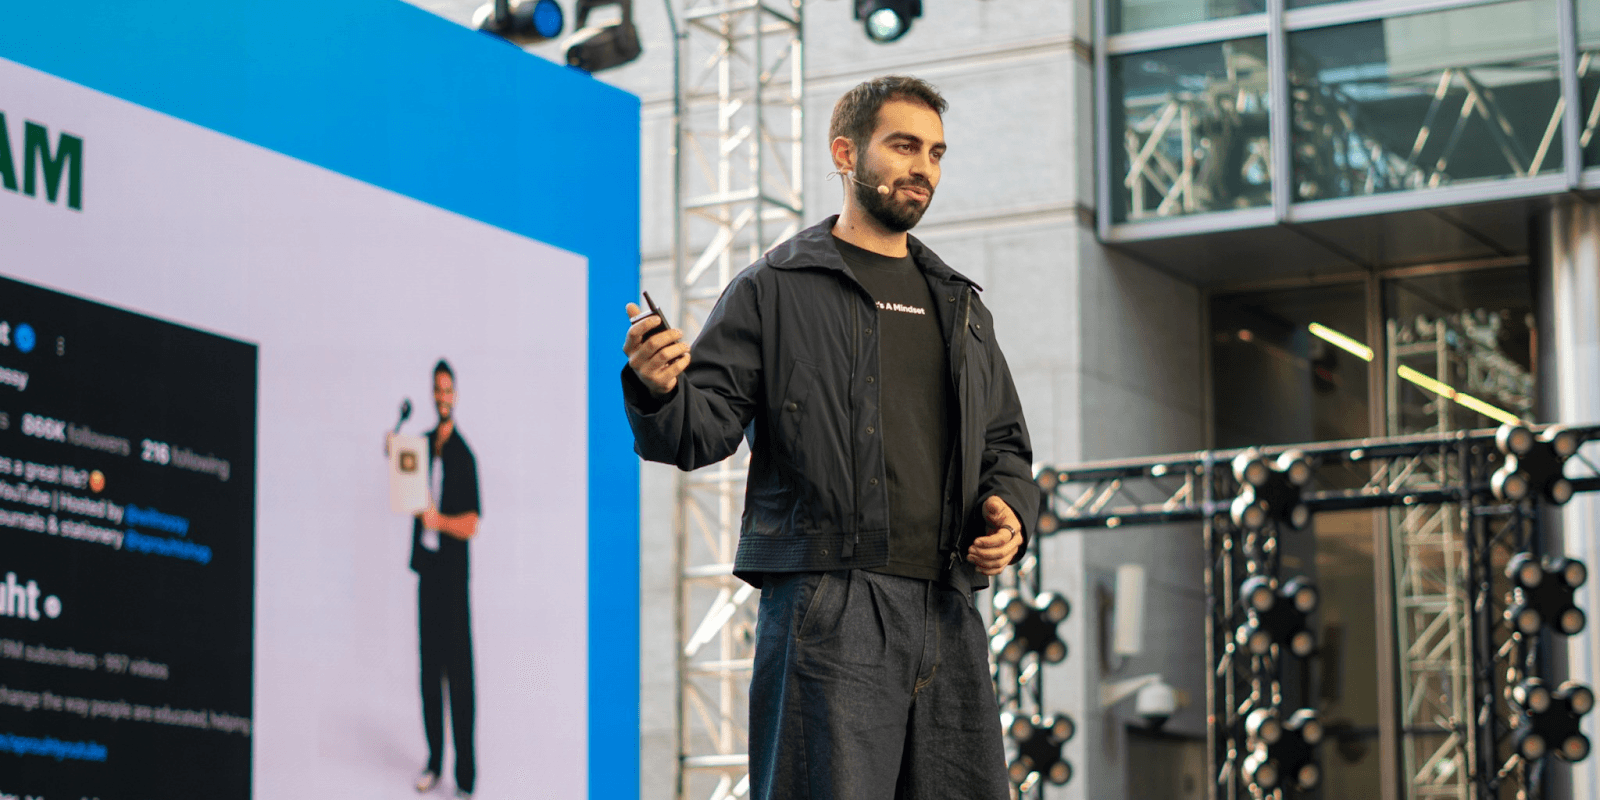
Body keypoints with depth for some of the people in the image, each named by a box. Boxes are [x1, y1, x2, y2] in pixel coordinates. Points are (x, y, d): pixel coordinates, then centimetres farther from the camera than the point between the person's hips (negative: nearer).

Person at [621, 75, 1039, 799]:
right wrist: (658, 391, -24)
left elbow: (1004, 441, 29)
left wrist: (1010, 509, 7)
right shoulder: (774, 289, 5)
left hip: (948, 613, 6)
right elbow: (704, 428, -2)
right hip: (827, 604, -6)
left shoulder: (960, 305, 22)